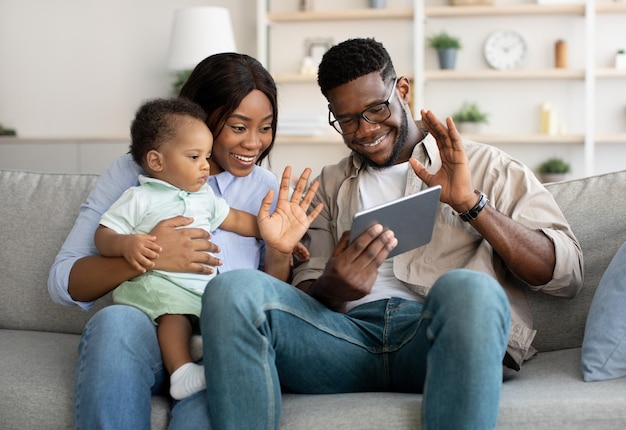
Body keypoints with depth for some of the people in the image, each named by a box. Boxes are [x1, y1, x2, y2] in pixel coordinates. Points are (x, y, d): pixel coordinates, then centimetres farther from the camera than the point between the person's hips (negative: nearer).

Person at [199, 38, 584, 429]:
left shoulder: (484, 165, 17)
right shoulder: (330, 185, 28)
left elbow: (566, 274, 7)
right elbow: (305, 293, 18)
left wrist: (469, 202, -5)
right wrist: (331, 289, -8)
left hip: (449, 338, -2)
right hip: (350, 334, 3)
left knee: (466, 288, -39)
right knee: (232, 290, -25)